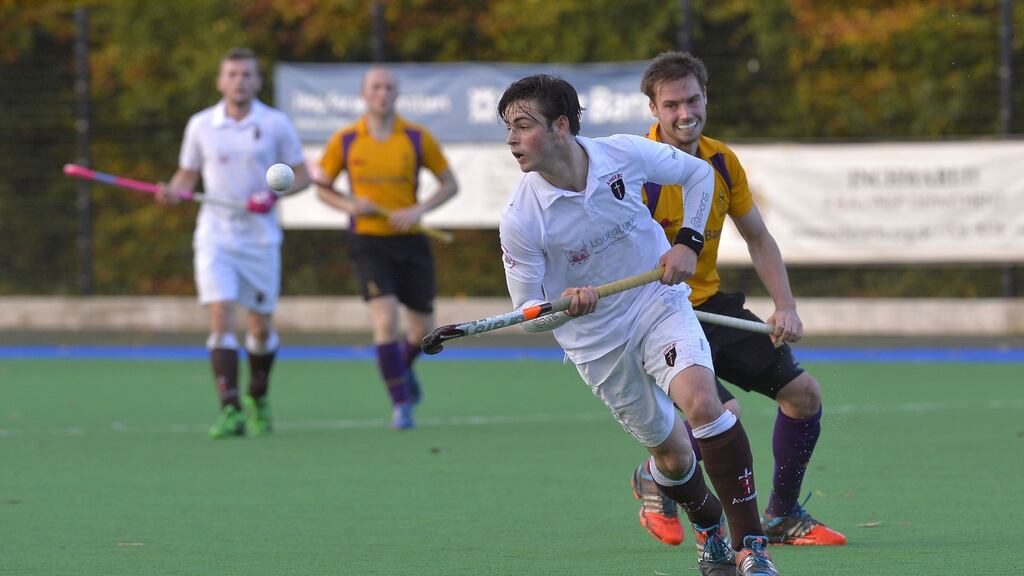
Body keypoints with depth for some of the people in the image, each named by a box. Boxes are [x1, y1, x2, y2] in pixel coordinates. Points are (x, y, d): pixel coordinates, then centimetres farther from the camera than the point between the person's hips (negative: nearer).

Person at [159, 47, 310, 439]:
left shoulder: (275, 124, 0)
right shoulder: (201, 125, 2)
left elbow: (301, 175, 4)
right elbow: (188, 175, 12)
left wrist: (274, 194, -15)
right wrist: (173, 192, -10)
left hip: (260, 238, 0)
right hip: (215, 235, 0)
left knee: (261, 328, 8)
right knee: (221, 317, -16)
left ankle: (258, 398, 34)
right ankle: (231, 412, -20)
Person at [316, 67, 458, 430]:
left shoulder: (417, 138, -1)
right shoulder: (344, 141, -1)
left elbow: (450, 184, 5)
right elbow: (322, 187, 10)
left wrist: (419, 210, -13)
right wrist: (349, 206, -11)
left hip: (410, 241, 2)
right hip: (369, 244, -2)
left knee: (423, 329, 8)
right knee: (386, 321, -19)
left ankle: (403, 365, 44)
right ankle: (401, 403, -10)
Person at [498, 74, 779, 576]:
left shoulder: (624, 154, -16)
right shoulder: (520, 220, -20)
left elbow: (697, 173, 4)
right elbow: (526, 312, -13)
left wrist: (688, 242, -7)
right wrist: (566, 306, -34)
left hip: (660, 304, 0)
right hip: (598, 343, 0)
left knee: (702, 403, -26)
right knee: (670, 451, 7)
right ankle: (710, 529, 40)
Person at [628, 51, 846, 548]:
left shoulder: (722, 162, 2)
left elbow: (758, 239, 13)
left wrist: (785, 307, 2)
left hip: (712, 303, 7)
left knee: (803, 393, 2)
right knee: (723, 413, -25)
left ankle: (782, 517, 20)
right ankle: (655, 480, 6)